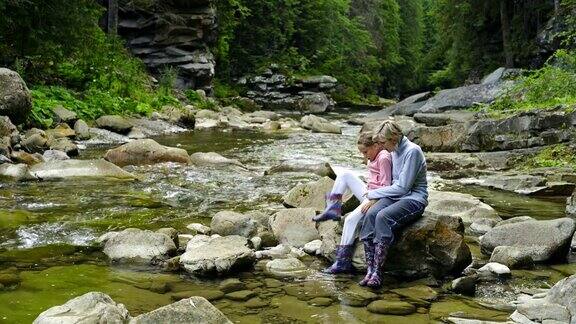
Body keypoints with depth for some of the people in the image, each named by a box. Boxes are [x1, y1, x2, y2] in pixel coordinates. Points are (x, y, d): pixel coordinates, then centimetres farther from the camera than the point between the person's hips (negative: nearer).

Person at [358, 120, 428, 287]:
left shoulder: (412, 151, -15)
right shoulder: (395, 151, 12)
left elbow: (402, 187, -18)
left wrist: (374, 193, -9)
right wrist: (373, 194, 7)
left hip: (414, 199, -7)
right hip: (396, 196, 7)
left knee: (383, 217, -32)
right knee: (370, 214, -21)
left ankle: (377, 272, -29)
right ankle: (370, 269, -25)